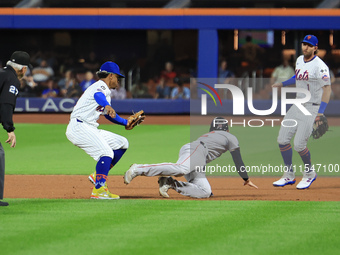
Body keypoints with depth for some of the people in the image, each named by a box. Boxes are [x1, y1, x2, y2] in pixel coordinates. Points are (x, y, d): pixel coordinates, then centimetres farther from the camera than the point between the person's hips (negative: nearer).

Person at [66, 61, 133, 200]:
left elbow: (109, 114, 36)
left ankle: (98, 175, 7)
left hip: (91, 130, 10)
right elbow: (98, 95, -34)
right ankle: (98, 190, -27)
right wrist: (107, 106, -55)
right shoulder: (100, 86, -8)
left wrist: (126, 123, 27)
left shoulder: (106, 92, 25)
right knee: (106, 153, -24)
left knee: (122, 143, 9)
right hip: (79, 127, -10)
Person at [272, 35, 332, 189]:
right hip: (298, 106, 8)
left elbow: (327, 88, -22)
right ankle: (289, 175, 17)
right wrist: (282, 84, 34)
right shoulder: (299, 60, 9)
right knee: (282, 139, 3)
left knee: (299, 145, -12)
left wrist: (321, 112, -31)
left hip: (313, 108, -8)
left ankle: (309, 174, 14)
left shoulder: (320, 66, -17)